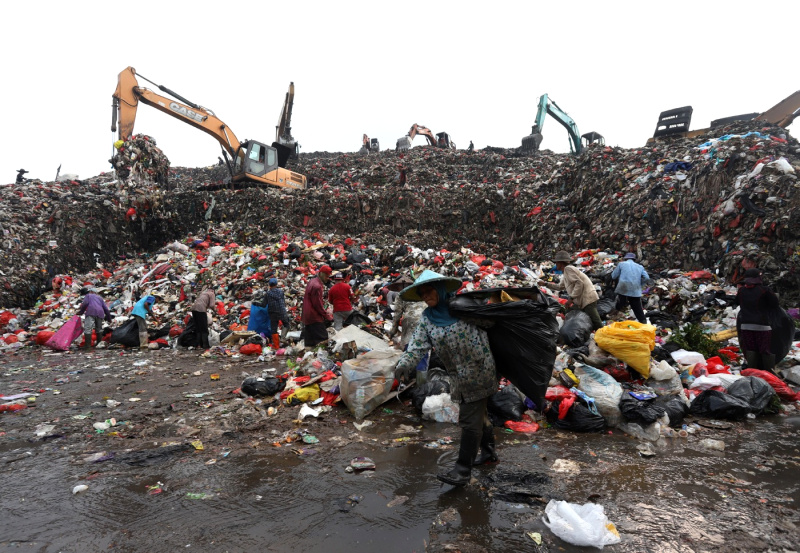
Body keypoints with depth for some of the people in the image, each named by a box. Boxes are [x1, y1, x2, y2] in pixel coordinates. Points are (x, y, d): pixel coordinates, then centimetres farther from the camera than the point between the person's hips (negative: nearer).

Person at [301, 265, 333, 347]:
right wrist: (326, 315, -7)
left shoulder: (312, 281, 14)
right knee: (323, 340, -12)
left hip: (307, 317, 10)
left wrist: (325, 313, 17)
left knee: (310, 344, 11)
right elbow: (318, 305, -17)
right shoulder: (317, 286, -18)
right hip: (315, 318, -10)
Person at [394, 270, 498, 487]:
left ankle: (463, 470, 6)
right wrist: (405, 363, -24)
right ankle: (488, 451, 41)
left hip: (479, 373, -6)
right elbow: (418, 345, -7)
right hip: (459, 377, 6)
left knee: (469, 420, -3)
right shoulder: (427, 318, 4)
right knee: (477, 414, 21)